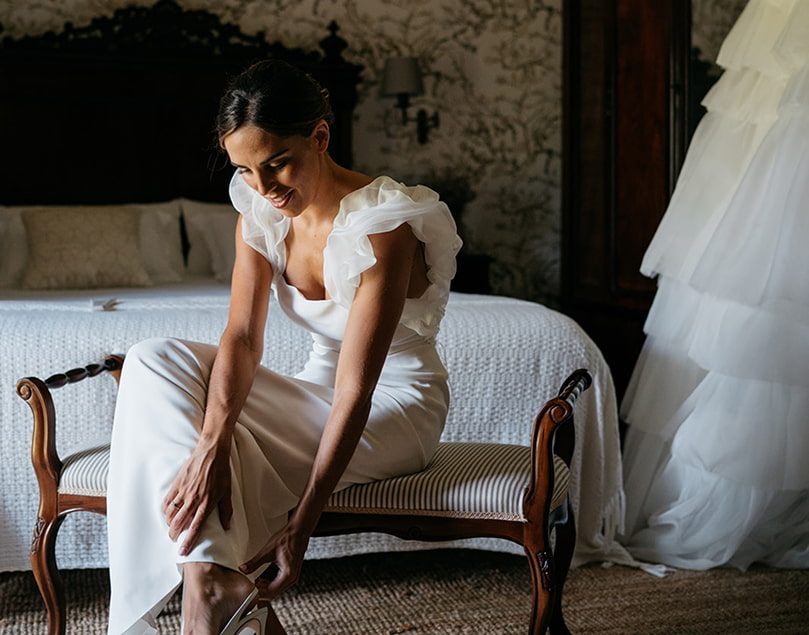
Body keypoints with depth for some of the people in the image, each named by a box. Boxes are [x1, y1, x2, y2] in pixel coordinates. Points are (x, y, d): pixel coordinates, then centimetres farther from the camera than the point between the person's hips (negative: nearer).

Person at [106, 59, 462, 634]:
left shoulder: (382, 226, -25)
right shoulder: (260, 215, -4)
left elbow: (356, 391, -28)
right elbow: (242, 337, -16)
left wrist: (301, 527, -32)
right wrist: (213, 438, -36)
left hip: (398, 405, -7)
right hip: (318, 390, 7)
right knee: (156, 360, -19)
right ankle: (214, 581, -29)